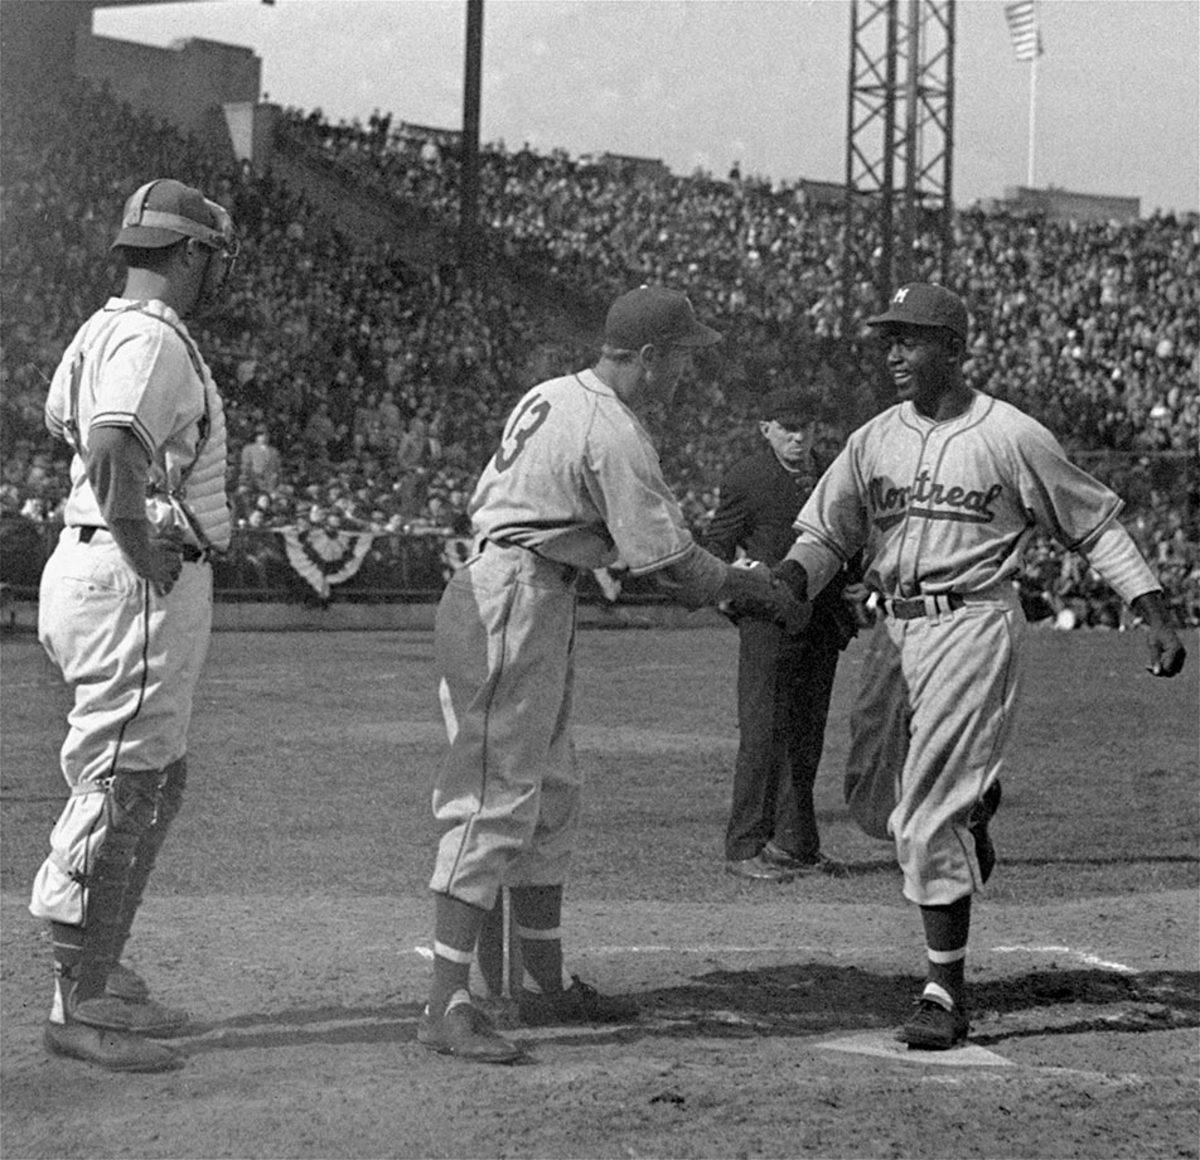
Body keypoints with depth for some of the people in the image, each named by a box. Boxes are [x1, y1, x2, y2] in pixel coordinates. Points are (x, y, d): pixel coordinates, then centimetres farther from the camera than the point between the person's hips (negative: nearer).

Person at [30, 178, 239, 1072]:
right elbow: (112, 447, -32)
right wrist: (142, 552, -24)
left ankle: (102, 974, 25)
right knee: (120, 790, -7)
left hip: (91, 560, 11)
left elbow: (60, 419, 32)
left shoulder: (102, 330, 15)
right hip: (139, 586, -11)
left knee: (159, 784, 19)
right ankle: (78, 1006, -3)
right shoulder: (153, 339, -16)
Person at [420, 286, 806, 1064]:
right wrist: (758, 589, 2)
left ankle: (545, 983, 25)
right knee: (496, 801, -11)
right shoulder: (615, 436, -16)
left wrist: (685, 580, 21)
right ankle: (448, 1005, -13)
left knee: (552, 800, 16)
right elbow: (675, 561, -14)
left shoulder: (548, 397, 12)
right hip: (514, 609, -10)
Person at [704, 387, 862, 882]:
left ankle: (796, 845, 18)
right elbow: (714, 548, 1)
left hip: (821, 623, 6)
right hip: (768, 623, -6)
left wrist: (854, 581, 7)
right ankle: (745, 848, -3)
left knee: (807, 737, 10)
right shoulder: (747, 479, -3)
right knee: (764, 735, -7)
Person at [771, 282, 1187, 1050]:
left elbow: (1097, 526, 1)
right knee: (873, 802, 10)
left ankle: (947, 993, -3)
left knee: (929, 814, -11)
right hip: (896, 631, 6)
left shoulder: (1010, 437, -5)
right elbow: (823, 539, 8)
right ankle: (974, 803, 44)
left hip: (973, 626, -6)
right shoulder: (873, 441, 9)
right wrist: (772, 589, -14)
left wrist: (1157, 618, -5)